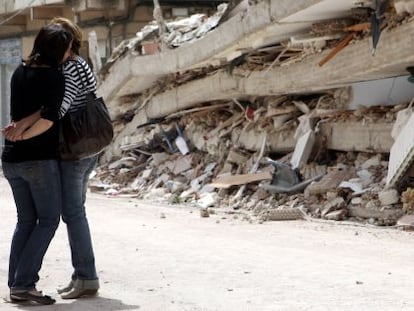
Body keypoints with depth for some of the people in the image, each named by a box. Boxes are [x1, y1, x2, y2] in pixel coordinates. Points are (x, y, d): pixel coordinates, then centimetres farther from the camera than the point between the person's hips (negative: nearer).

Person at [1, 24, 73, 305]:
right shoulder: (54, 76, -13)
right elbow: (50, 118, -25)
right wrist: (23, 136, -14)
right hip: (39, 159, -7)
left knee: (26, 220, 14)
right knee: (49, 219, 3)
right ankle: (24, 282, -5)